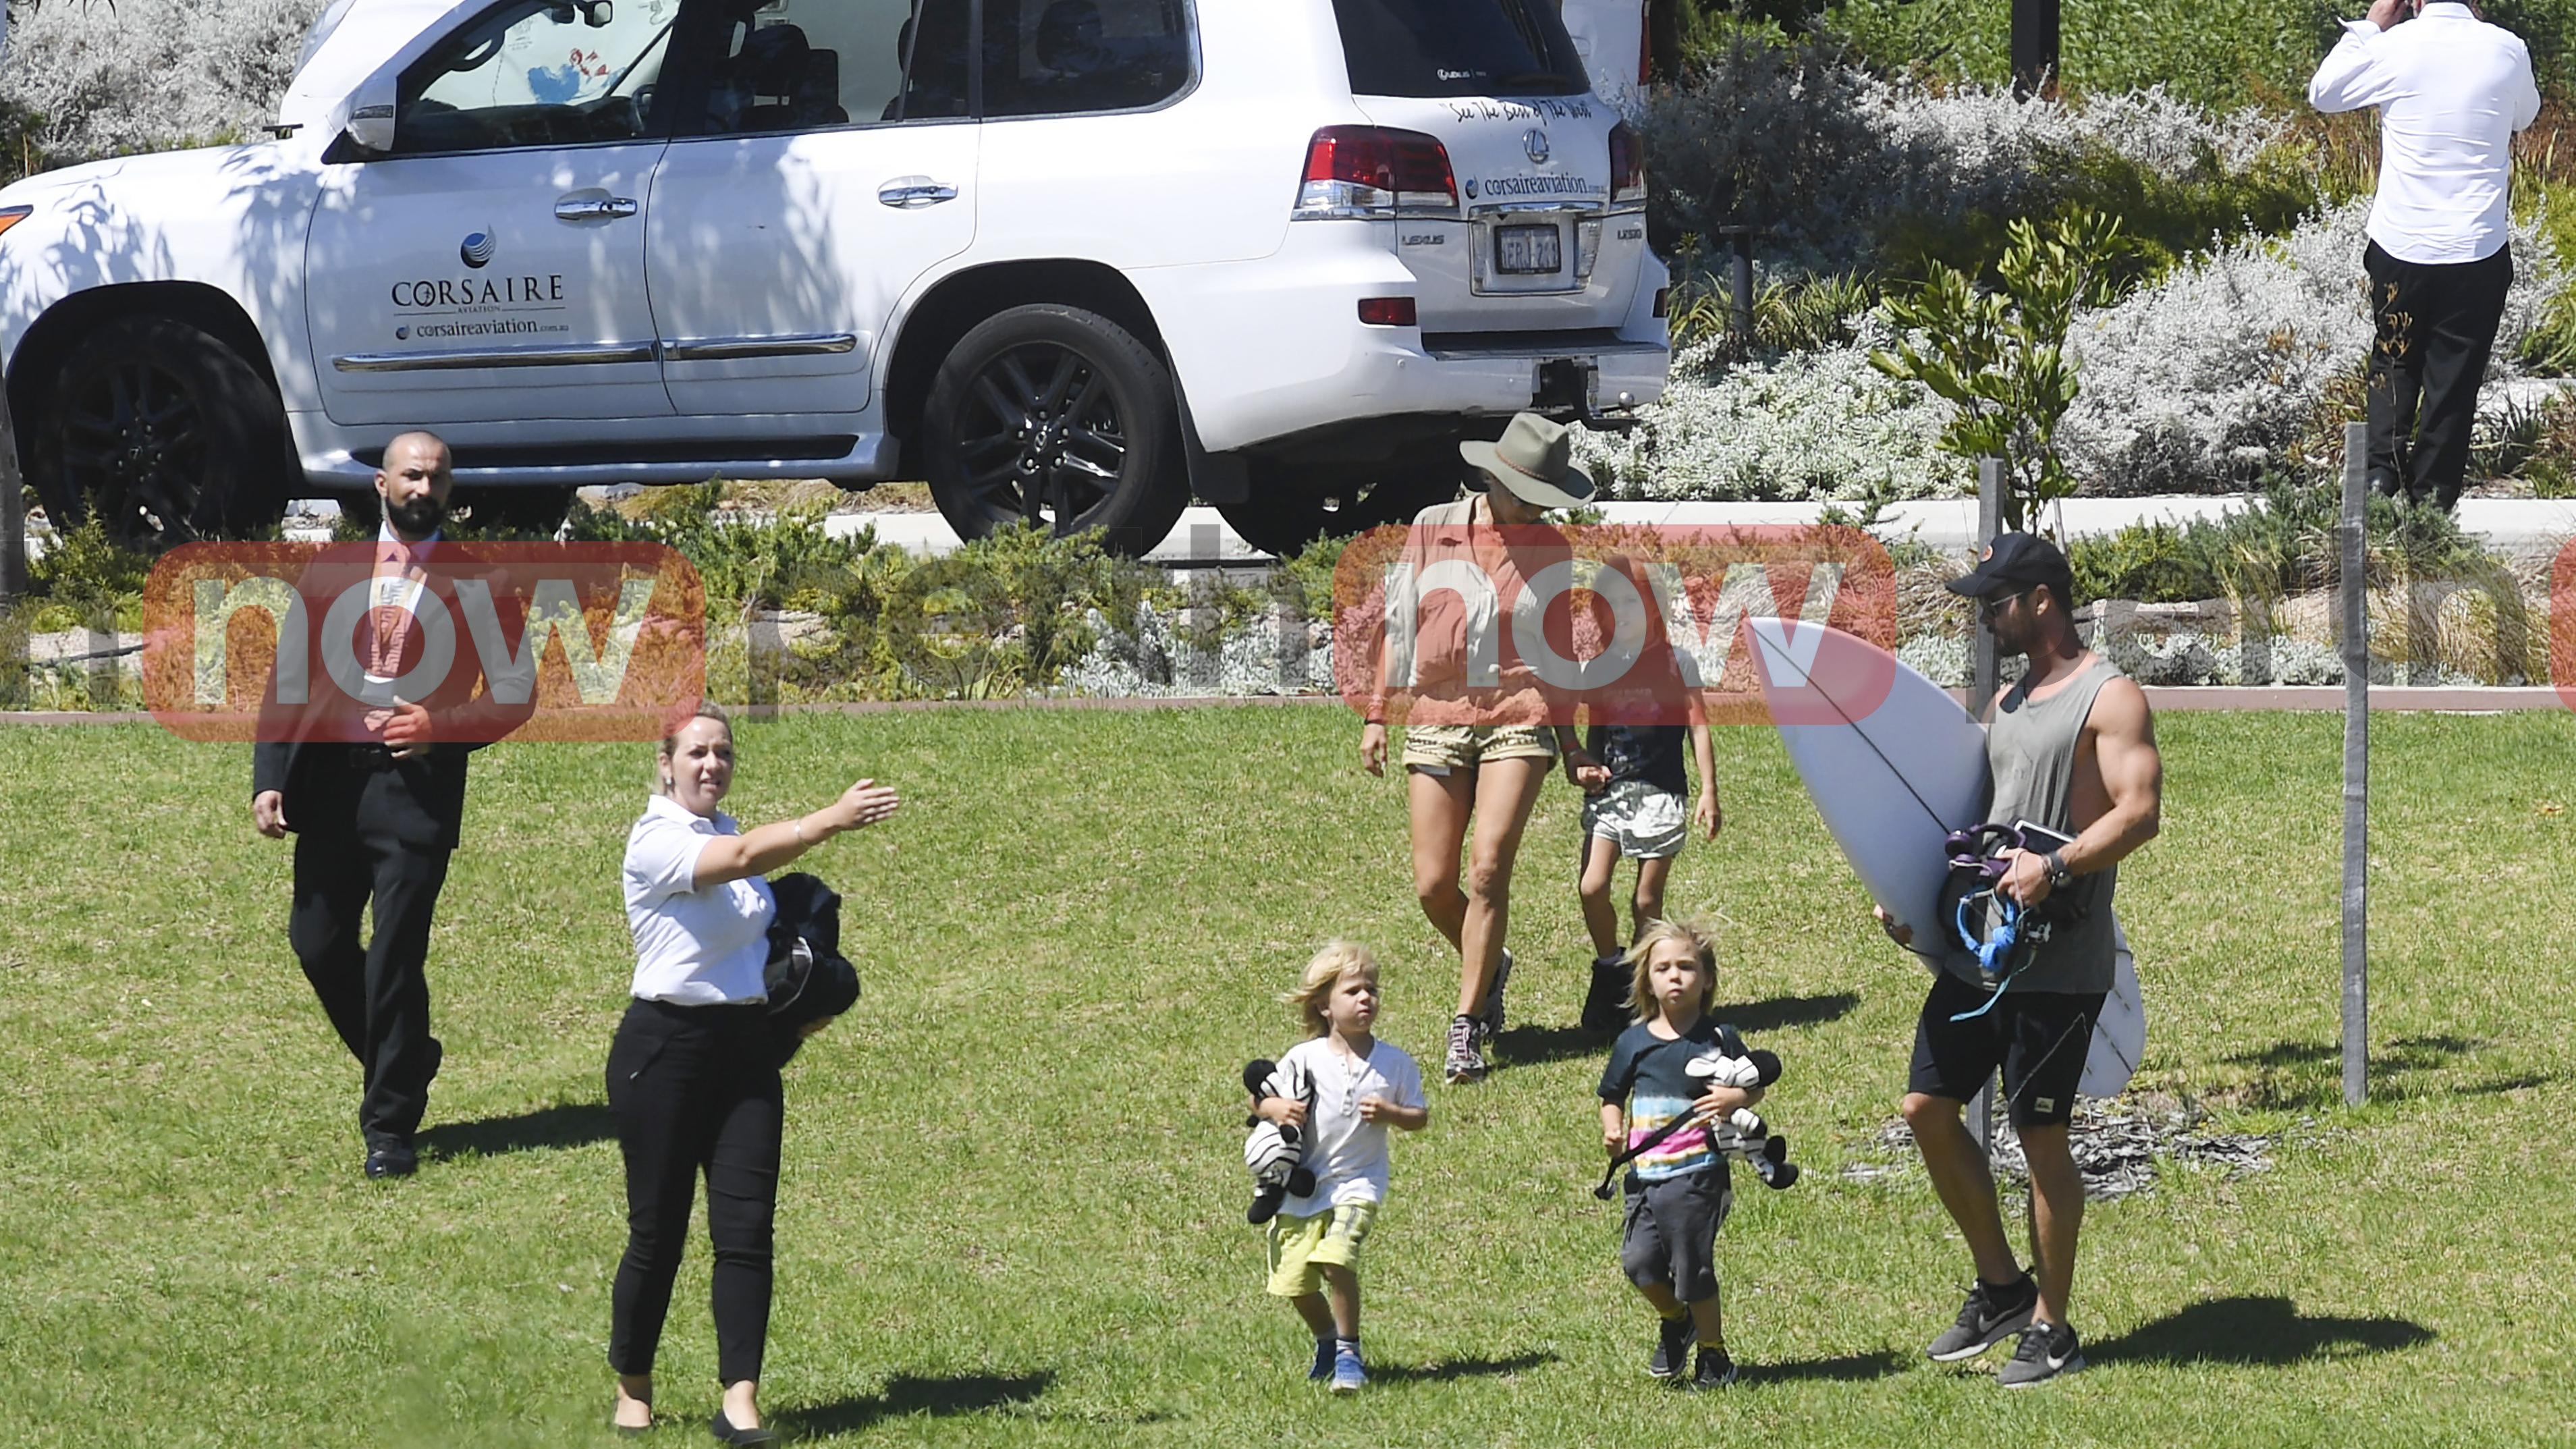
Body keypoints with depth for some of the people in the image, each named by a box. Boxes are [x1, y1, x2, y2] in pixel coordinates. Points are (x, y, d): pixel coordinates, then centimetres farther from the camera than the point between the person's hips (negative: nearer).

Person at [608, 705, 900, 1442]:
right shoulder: (656, 840, -13)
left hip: (745, 1047, 7)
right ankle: (633, 1390, 17)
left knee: (747, 1226, -4)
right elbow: (742, 858, -32)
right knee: (658, 1230, 0)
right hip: (666, 1046, -7)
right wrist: (831, 820, -44)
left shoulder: (725, 832, 12)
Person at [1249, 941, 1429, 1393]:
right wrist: (1274, 1108, -18)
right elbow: (1258, 1098, 5)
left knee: (1336, 1258, -25)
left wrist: (1391, 1114, -16)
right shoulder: (1303, 1060, -4)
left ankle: (1348, 1352, -8)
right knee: (1294, 1280, 2)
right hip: (1301, 1186, 2)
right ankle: (1326, 1341, 33)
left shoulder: (1395, 1064, -2)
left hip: (1358, 1181, -2)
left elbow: (1420, 1117, 5)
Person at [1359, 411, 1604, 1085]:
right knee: (1433, 885, -1)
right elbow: (1399, 620, 9)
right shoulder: (1433, 529, 3)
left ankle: (1466, 1029, -9)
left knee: (1487, 871, -14)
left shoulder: (1549, 549, 6)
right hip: (1437, 720, 1)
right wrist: (1376, 715, 7)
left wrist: (1569, 734, 15)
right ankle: (1488, 967, 30)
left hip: (1517, 720, -1)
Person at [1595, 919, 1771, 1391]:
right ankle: (1674, 1320, 26)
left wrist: (1736, 1098, -17)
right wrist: (1612, 1129, -3)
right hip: (1645, 1173, 4)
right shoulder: (1634, 1042, 7)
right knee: (1638, 1262, -5)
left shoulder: (1716, 1040, -2)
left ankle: (1713, 1353, 17)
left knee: (1693, 1267, -3)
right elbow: (1613, 1095, 17)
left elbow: (1756, 1084, 4)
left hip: (1697, 1173, -4)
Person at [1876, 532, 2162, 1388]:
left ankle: (2050, 1328, 8)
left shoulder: (2110, 698, -9)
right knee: (1928, 1108, 6)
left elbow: (2139, 811, -19)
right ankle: (2000, 1285, 19)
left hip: (2058, 959, -9)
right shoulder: (2010, 702, 17)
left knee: (2041, 1134, -3)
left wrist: (2057, 868, -31)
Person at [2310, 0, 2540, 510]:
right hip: (2478, 251, 0)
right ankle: (2434, 492, 10)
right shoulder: (2506, 50, -4)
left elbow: (2322, 93, 8)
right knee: (2455, 377, 9)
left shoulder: (2395, 46, -9)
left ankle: (2383, 470, 3)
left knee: (2394, 363, 17)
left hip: (2402, 245, 0)